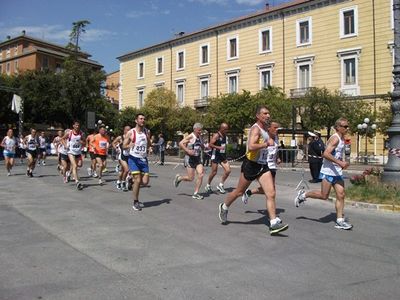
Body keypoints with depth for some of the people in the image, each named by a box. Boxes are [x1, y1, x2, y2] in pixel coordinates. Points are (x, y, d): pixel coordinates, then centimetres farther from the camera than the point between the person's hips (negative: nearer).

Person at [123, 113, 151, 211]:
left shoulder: (147, 131, 5)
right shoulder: (131, 132, -6)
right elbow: (124, 146, -3)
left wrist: (148, 137, -6)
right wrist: (130, 145, -24)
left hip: (143, 159, 4)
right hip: (134, 159, -4)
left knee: (145, 182, -2)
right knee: (137, 180, -11)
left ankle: (135, 186, 33)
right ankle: (135, 203, 5)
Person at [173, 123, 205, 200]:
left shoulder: (200, 137, 10)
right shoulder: (190, 137, -12)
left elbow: (202, 147, 25)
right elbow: (180, 143, -19)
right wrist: (188, 151, -25)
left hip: (198, 159, 7)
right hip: (190, 158, -6)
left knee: (201, 175, -8)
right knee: (190, 178, -5)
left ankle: (195, 193, 1)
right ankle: (178, 178, 26)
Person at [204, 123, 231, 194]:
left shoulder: (224, 136, 11)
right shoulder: (216, 135, -12)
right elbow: (210, 144, -19)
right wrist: (219, 147, -28)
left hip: (222, 156, 7)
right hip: (215, 155, -7)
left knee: (228, 170, -4)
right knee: (214, 172, -2)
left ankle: (220, 185, 10)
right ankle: (208, 186, 19)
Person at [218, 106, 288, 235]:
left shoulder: (265, 128, 12)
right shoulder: (256, 129, -17)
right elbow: (251, 147, -33)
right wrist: (265, 144, -25)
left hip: (263, 166, 7)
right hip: (251, 165, -7)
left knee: (271, 194, -6)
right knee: (239, 192, 10)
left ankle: (274, 224, -7)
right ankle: (224, 207, 35)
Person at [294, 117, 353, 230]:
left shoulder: (342, 138, 14)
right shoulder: (335, 138, -15)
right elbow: (326, 154, -26)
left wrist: (342, 164, 18)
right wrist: (340, 163, -28)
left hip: (338, 172, 9)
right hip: (328, 171, -9)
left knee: (341, 195, 2)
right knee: (324, 195, -3)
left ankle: (340, 221, 5)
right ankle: (303, 195, 18)